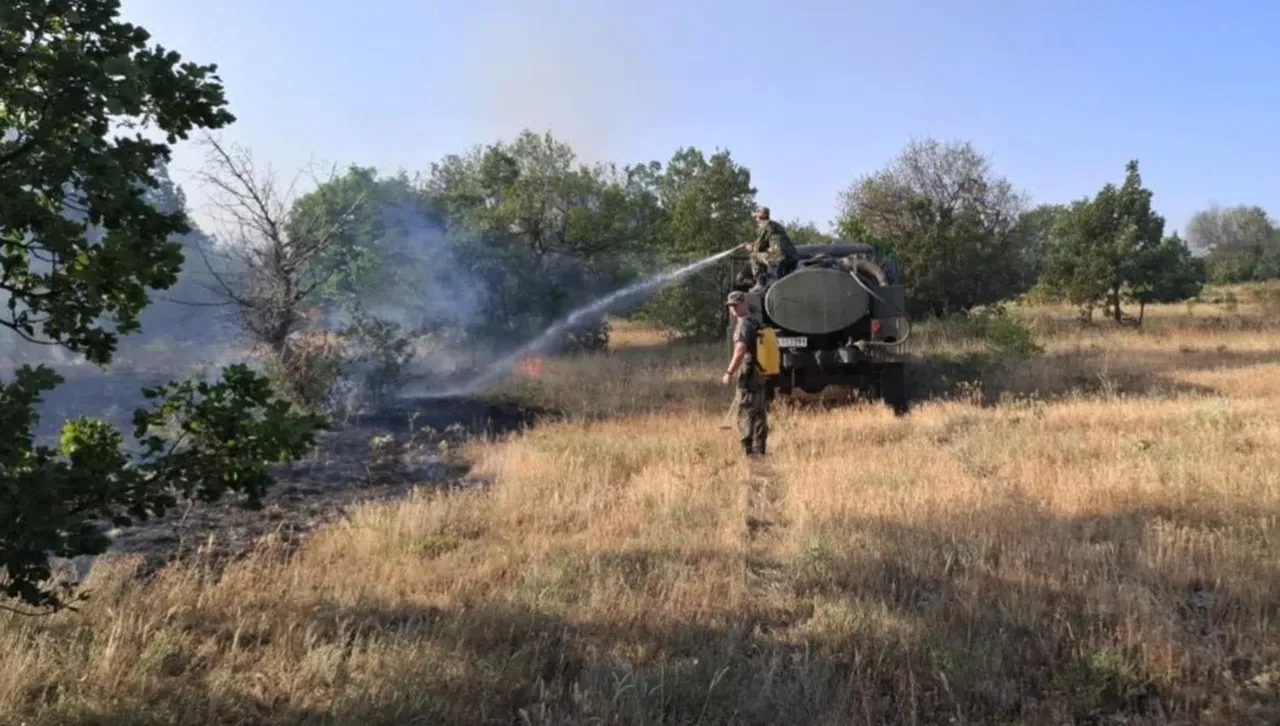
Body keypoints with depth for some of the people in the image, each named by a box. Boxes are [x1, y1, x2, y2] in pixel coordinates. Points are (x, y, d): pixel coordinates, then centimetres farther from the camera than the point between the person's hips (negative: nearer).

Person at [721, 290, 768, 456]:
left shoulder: (744, 325, -12)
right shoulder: (756, 323, 18)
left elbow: (740, 351, -23)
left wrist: (729, 372, -21)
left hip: (748, 377, -10)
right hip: (760, 376, 10)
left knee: (746, 415, -7)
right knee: (759, 415, 11)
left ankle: (748, 452, -8)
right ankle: (759, 451, 16)